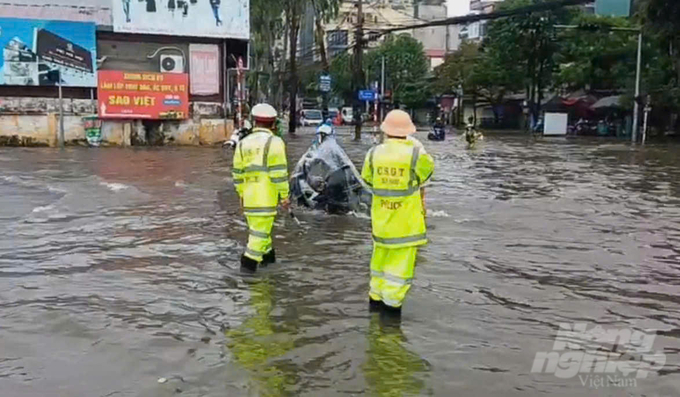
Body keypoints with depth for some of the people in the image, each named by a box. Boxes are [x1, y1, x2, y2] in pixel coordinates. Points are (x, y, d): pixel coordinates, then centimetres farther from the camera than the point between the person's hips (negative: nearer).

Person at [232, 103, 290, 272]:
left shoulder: (243, 143, 9)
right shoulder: (274, 142, -7)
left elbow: (237, 173, 12)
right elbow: (279, 173, -13)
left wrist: (241, 195, 23)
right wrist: (284, 196, -7)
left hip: (249, 196, 6)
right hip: (267, 195, -6)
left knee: (258, 226, 21)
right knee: (261, 229, -2)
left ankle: (267, 255, 34)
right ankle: (249, 262, -7)